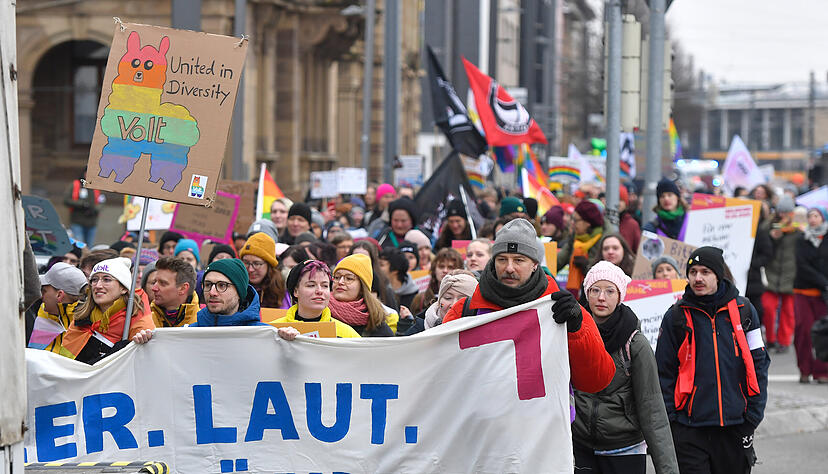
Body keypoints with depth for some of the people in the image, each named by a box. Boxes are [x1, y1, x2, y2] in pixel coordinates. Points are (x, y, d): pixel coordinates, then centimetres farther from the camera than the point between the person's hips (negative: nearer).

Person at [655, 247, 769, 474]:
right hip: (689, 427, -1)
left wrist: (753, 413, 1)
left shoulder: (743, 311, 5)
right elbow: (664, 372, 5)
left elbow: (758, 363, 7)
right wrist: (668, 418, -2)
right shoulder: (676, 317, 2)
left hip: (735, 423, 1)